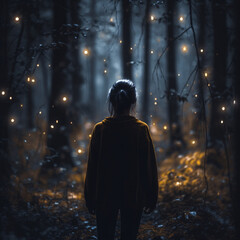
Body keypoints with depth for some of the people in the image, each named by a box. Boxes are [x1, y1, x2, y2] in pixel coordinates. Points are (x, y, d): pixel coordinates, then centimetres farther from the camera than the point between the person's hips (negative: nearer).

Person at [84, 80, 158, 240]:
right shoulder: (141, 129, -10)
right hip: (134, 196, 0)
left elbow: (92, 167, -4)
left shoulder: (100, 129, -9)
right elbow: (150, 167, -6)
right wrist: (151, 198, 5)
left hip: (105, 196, 0)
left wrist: (90, 199, 6)